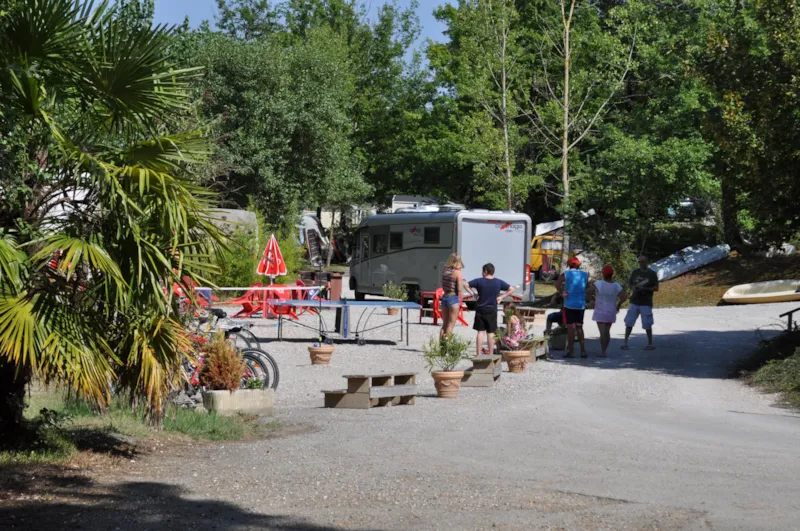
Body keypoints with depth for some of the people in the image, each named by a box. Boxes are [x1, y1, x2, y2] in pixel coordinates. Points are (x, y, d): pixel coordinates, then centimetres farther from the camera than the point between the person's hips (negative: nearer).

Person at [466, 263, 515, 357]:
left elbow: (466, 285, -5)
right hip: (492, 310, 1)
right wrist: (502, 297, 2)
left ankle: (479, 354, 1)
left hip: (480, 310, -1)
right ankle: (491, 354, 7)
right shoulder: (499, 282, -2)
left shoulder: (479, 281, -7)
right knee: (491, 333, 6)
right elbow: (511, 290, 2)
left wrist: (474, 293, 1)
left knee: (480, 332, 4)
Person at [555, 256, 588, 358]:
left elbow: (557, 284, -18)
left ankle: (571, 351, -1)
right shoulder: (585, 275, 7)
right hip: (581, 304, 3)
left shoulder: (566, 274, -4)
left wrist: (562, 292, -6)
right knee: (579, 327, 12)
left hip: (569, 303, -3)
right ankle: (583, 351, 10)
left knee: (571, 327, 0)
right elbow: (588, 287, 5)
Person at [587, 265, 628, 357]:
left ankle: (603, 352, -6)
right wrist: (618, 305, 4)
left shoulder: (599, 284, -13)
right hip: (611, 312, 4)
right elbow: (624, 296, -9)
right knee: (607, 331, 17)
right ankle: (605, 350, 22)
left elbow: (589, 291, -23)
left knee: (602, 332, -3)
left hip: (600, 312, -4)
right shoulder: (616, 285, -3)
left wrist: (593, 299, -5)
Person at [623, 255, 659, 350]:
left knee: (647, 324, -2)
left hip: (646, 303, -3)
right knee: (629, 322, -1)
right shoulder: (635, 272, 8)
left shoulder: (652, 274, -2)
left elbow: (656, 288, -4)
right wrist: (633, 288, -8)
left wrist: (644, 289, -19)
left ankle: (650, 344, 10)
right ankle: (625, 342, 6)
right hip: (634, 302, 3)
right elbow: (629, 283, 15)